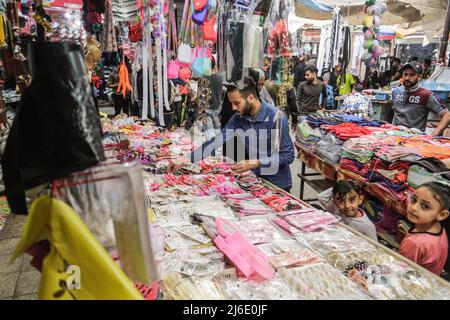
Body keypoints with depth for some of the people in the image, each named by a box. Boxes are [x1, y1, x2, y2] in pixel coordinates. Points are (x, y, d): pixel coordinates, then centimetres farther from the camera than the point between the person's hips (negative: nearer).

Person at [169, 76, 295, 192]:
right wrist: (184, 160, -16)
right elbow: (216, 142, -9)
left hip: (278, 185, -5)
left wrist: (253, 163, -26)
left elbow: (288, 155, -21)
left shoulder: (275, 117, -23)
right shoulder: (239, 117, -6)